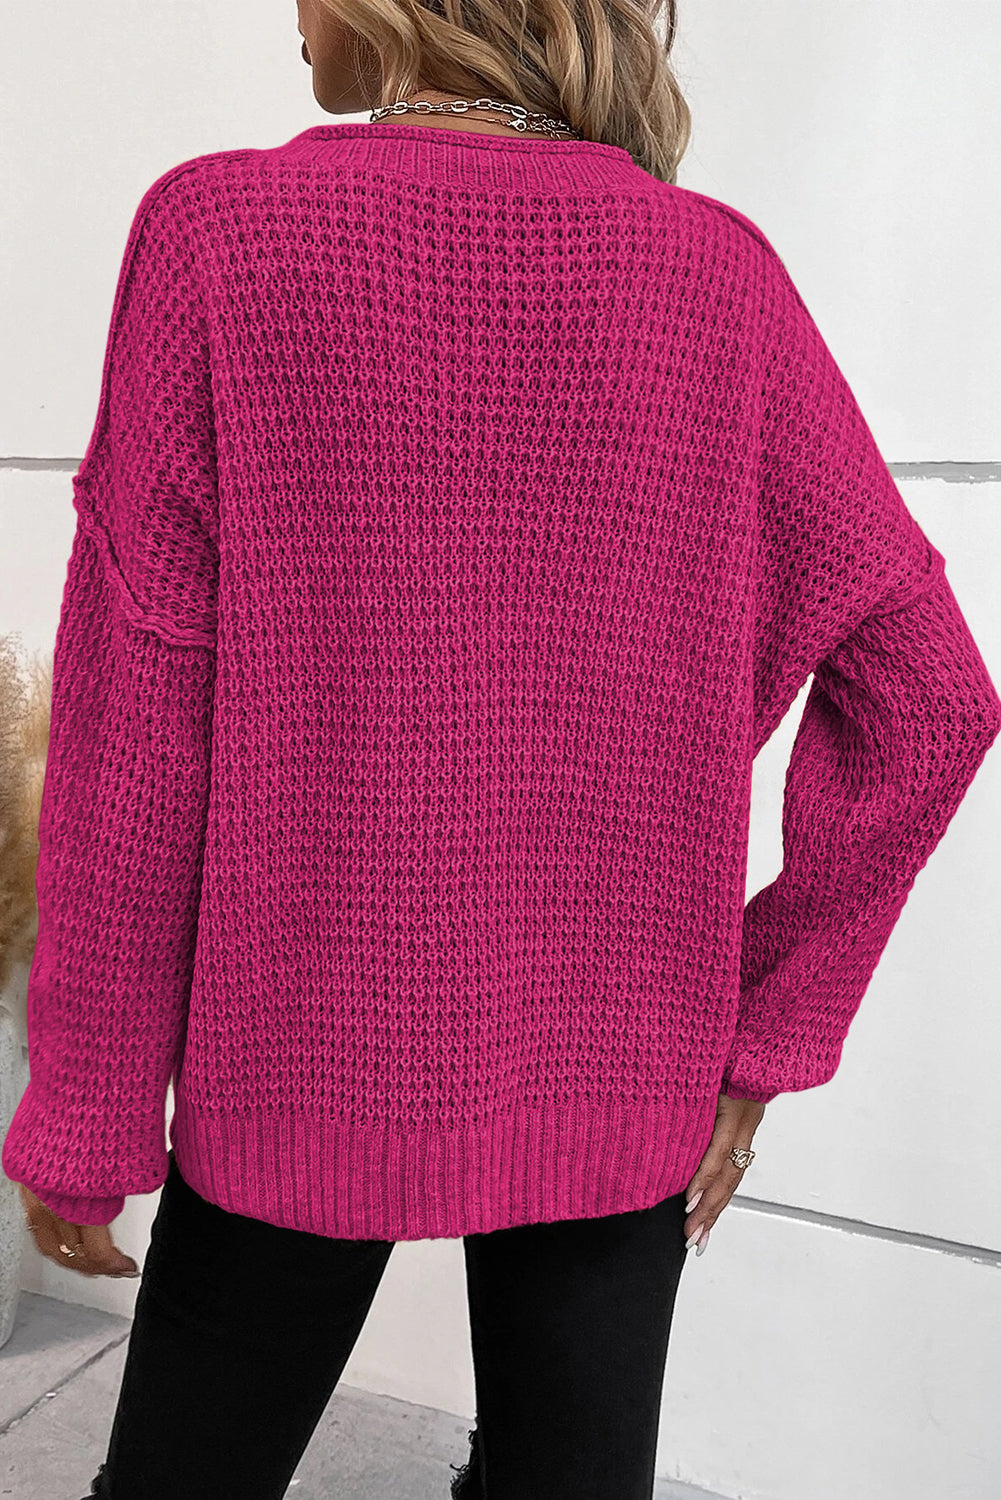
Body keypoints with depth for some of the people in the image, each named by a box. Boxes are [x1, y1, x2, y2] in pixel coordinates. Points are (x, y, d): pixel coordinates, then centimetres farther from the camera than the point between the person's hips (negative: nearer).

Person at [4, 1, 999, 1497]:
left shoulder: (218, 233, -11)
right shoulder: (720, 272, -5)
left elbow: (134, 730, -12)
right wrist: (768, 1034, 2)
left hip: (310, 1059, -1)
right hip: (621, 1085, 2)